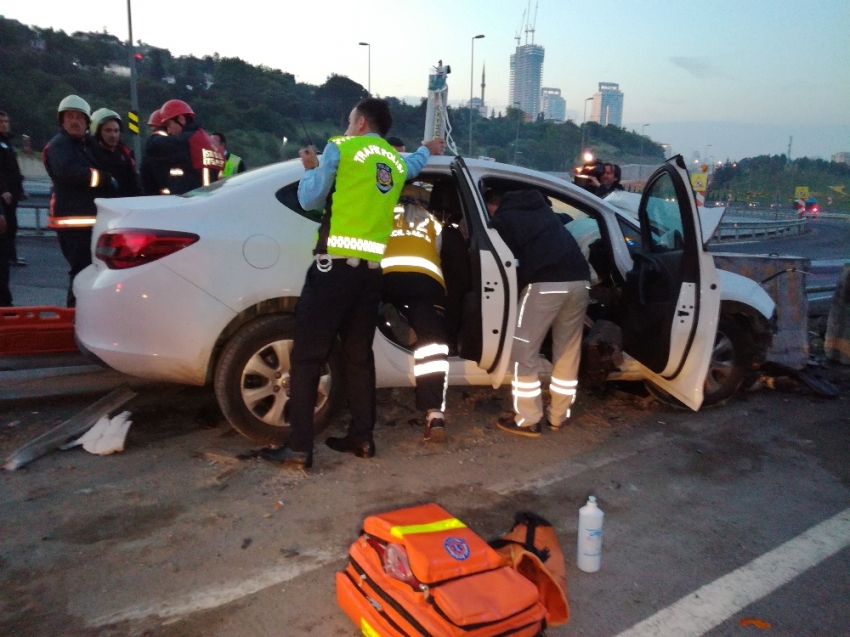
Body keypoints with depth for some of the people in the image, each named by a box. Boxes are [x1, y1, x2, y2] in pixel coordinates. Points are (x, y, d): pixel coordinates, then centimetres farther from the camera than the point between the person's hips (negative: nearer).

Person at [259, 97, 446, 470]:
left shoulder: (341, 148, 2)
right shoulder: (397, 162, 19)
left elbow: (310, 200, 1)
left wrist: (310, 168, 19)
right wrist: (428, 150, 66)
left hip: (336, 265, -6)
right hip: (372, 270, 6)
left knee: (307, 357, -2)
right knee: (359, 355, 15)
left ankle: (299, 449, -1)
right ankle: (361, 438, 20)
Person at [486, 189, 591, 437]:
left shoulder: (502, 219, 13)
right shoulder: (542, 209, 31)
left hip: (545, 283, -6)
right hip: (578, 280, 6)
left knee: (524, 352, 5)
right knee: (568, 352, 16)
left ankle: (527, 420, 9)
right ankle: (559, 417, 25)